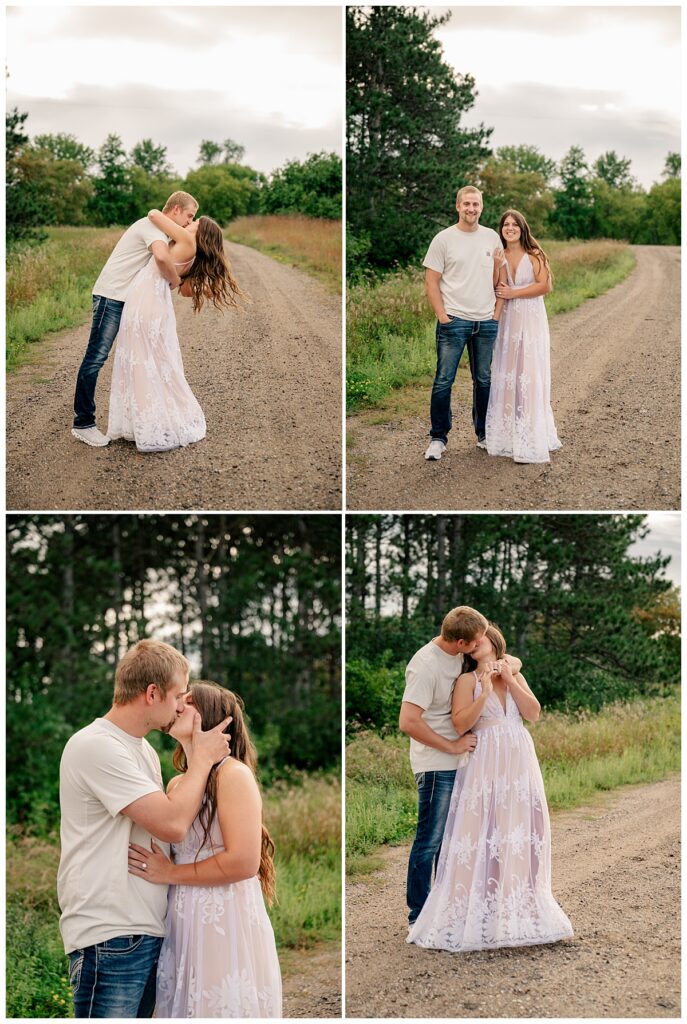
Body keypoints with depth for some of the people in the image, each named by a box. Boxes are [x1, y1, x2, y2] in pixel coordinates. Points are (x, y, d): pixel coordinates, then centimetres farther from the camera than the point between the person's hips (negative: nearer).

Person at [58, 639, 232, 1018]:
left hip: (149, 930, 9)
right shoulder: (96, 745, -14)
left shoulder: (144, 749, 16)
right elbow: (172, 824, -18)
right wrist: (202, 757, -6)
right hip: (109, 937, -9)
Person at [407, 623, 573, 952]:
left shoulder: (515, 675, 16)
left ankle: (520, 909, 10)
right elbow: (460, 724, -8)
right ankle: (483, 910, -4)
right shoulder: (467, 680, 3)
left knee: (521, 831, 3)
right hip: (487, 762, -4)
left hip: (520, 761, 4)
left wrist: (510, 680, -2)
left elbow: (533, 713, 4)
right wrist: (485, 691, -14)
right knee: (485, 832, -8)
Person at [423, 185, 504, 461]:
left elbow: (496, 282, 14)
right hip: (454, 320, -4)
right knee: (444, 381, -4)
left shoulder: (492, 238, 9)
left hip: (486, 321, 4)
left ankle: (484, 435, 22)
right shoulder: (444, 239, -2)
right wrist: (442, 316, -10)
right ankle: (438, 438, 5)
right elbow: (431, 282, -3)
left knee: (484, 381, 11)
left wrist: (498, 264, -7)